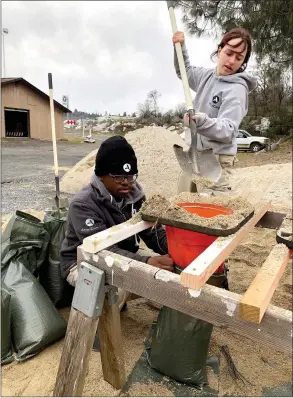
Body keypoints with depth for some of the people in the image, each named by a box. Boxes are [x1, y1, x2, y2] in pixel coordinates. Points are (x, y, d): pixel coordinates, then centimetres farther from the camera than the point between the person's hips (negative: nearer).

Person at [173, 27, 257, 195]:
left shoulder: (237, 89, -13)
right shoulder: (207, 75, 10)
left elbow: (228, 131, -22)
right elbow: (185, 71, 30)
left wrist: (203, 122, -40)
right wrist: (180, 47, 13)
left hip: (215, 158, -7)